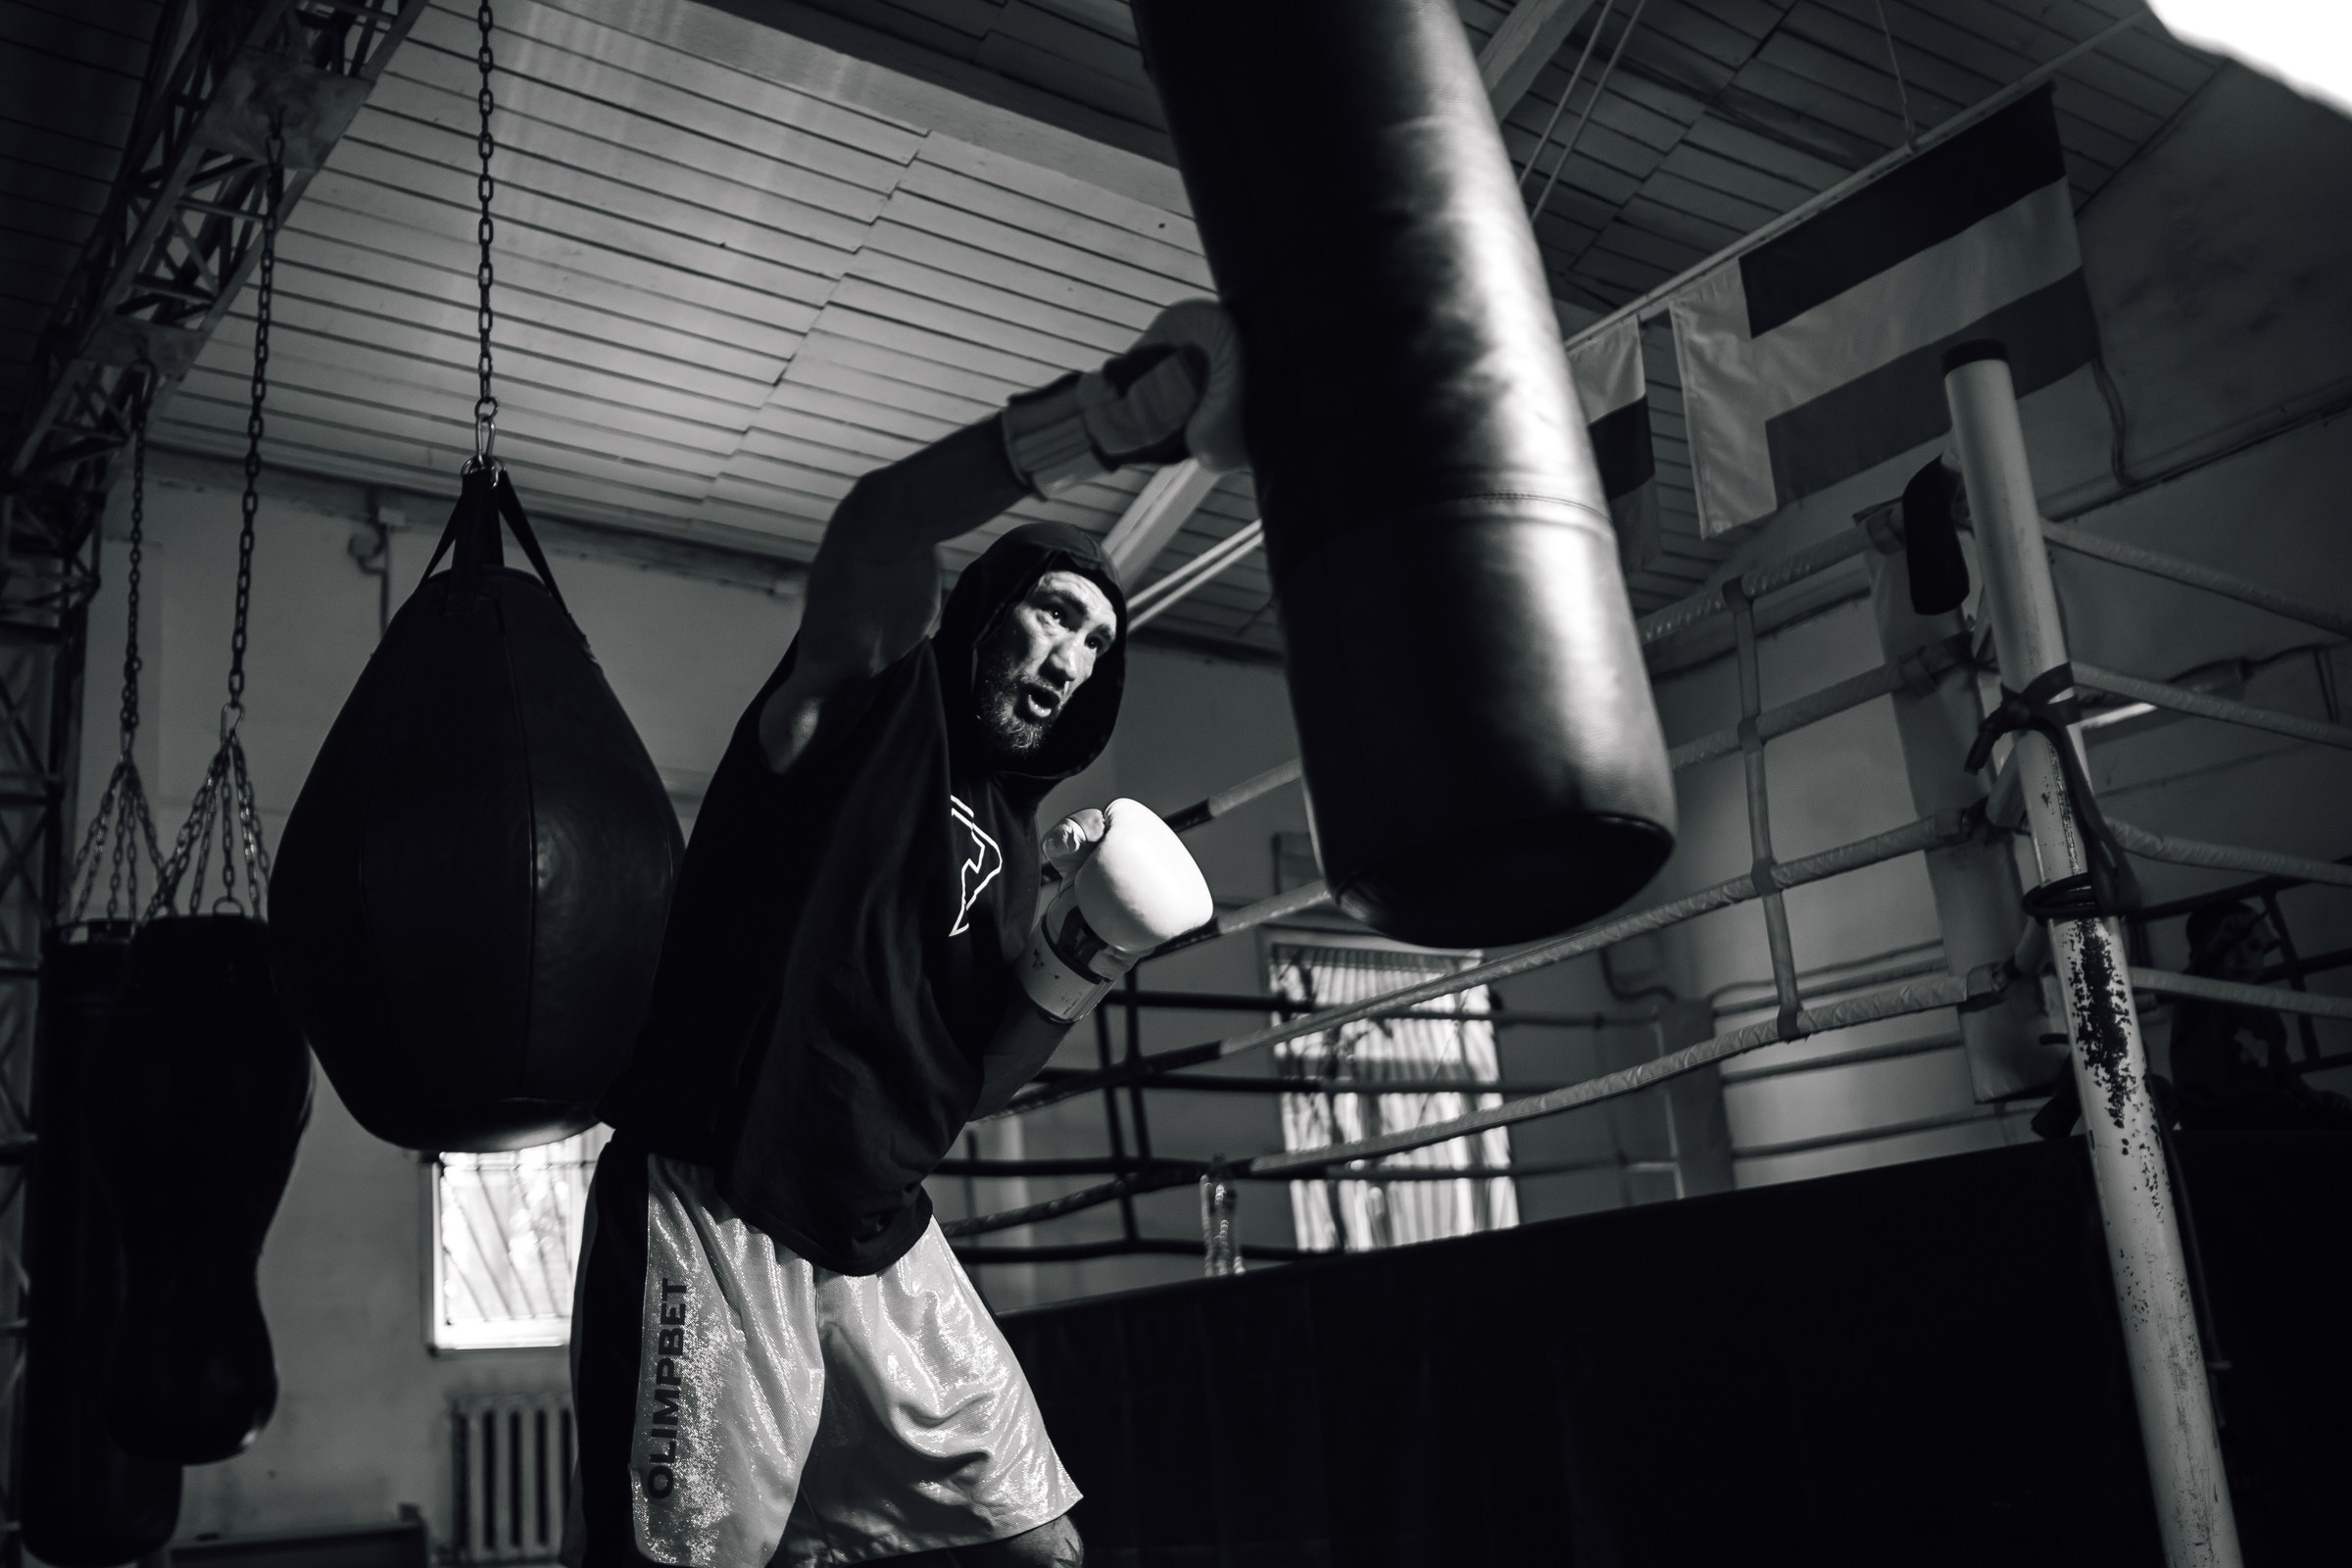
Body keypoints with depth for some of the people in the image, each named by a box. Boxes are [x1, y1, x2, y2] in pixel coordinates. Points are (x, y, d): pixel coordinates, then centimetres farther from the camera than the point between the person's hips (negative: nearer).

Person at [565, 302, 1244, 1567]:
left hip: (881, 1240, 7)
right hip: (713, 1219, -7)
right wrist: (1116, 412, -35)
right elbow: (876, 529, -26)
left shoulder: (1005, 839, 14)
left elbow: (970, 1081, 13)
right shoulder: (870, 693, -3)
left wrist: (1083, 959, -3)